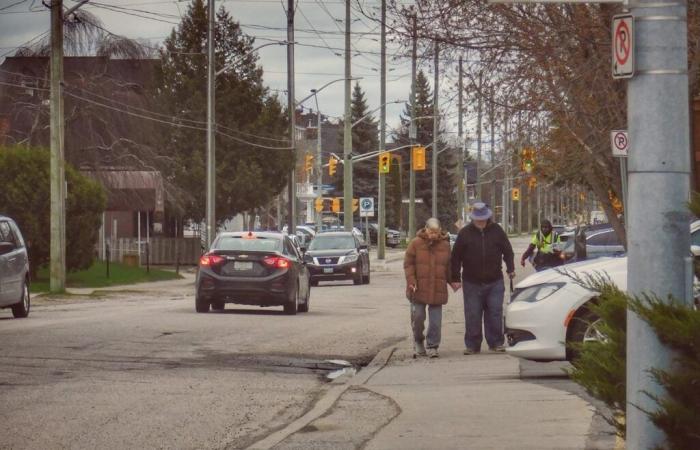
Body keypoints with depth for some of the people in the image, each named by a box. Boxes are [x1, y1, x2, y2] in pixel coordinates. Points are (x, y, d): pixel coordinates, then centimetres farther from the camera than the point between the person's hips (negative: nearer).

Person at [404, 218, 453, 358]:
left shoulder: (445, 245, 5)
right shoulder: (416, 243, -2)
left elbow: (448, 266, 13)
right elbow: (408, 263, -2)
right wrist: (411, 281, -12)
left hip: (437, 291, 1)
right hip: (418, 289, -1)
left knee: (435, 321, 0)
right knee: (418, 316, 1)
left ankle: (433, 346, 8)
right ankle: (418, 341, 24)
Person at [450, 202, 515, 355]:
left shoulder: (496, 231, 3)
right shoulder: (465, 233, -1)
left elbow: (507, 251, 11)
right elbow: (456, 257, 2)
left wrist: (510, 269, 2)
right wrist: (455, 278, -1)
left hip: (494, 282, 1)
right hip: (472, 283, -1)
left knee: (495, 313, 2)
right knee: (472, 316, 0)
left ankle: (496, 343, 10)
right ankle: (472, 345, 7)